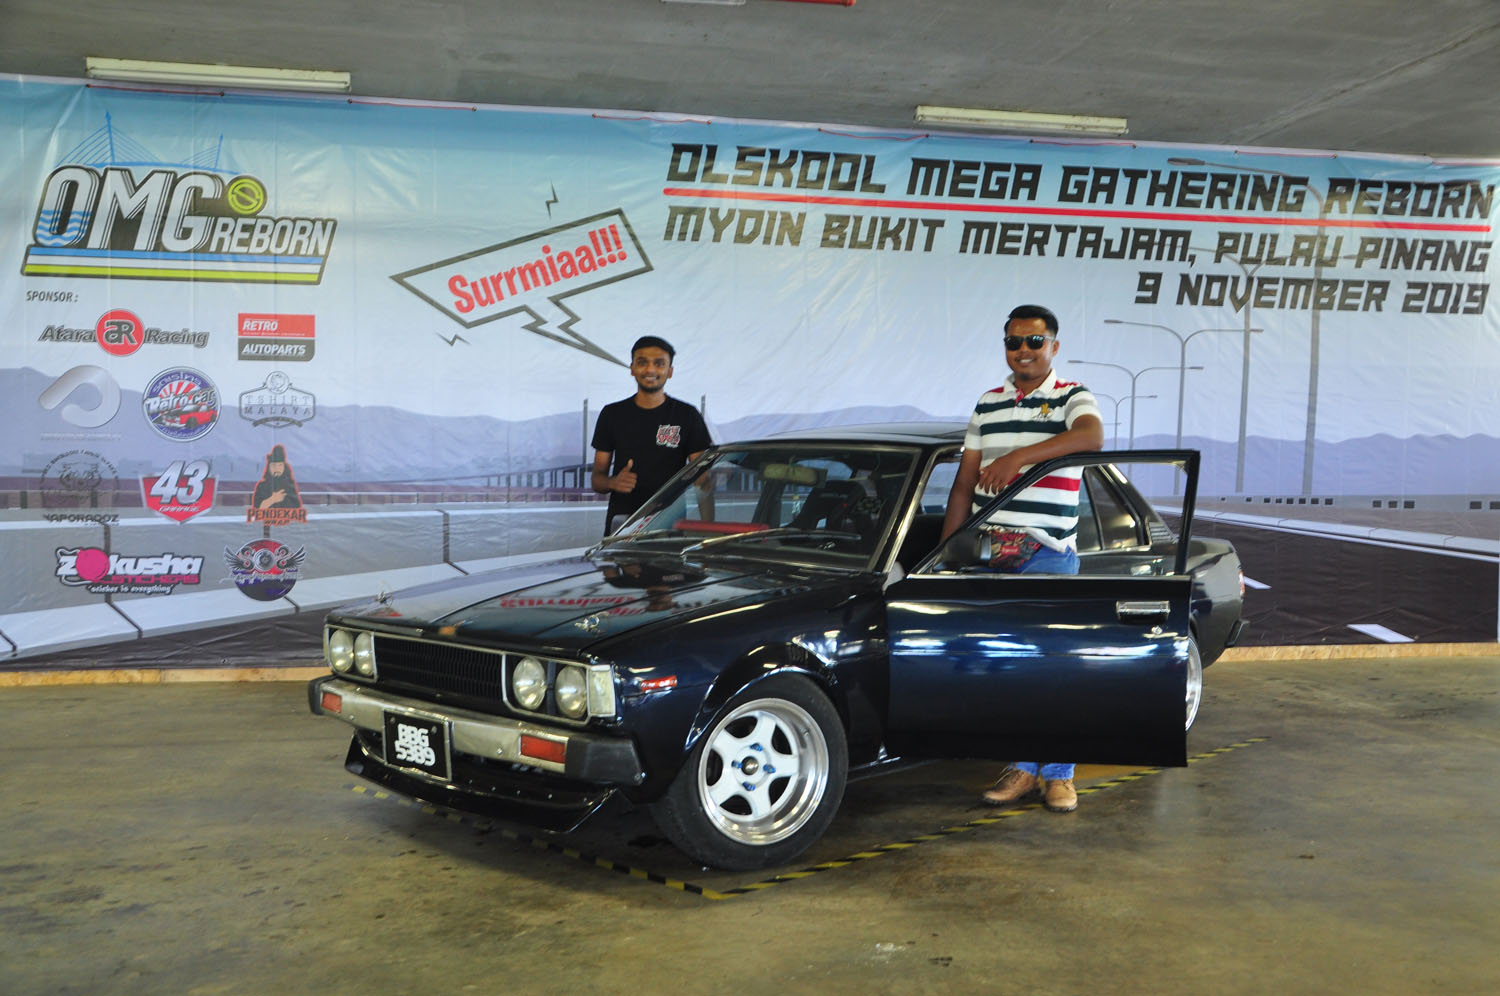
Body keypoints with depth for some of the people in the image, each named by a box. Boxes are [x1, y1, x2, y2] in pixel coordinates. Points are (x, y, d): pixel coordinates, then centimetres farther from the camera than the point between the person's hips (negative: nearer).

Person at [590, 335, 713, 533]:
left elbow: (703, 481, 3)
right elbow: (597, 478, 13)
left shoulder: (687, 415, 6)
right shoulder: (612, 415, 11)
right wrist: (613, 482, -10)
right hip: (621, 523, 1)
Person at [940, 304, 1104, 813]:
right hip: (989, 555, 5)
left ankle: (1058, 773, 9)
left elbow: (1092, 436, -25)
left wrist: (1019, 455, -35)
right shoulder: (987, 405, 16)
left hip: (1049, 554, -4)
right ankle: (1023, 766, 16)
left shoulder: (1072, 398, 0)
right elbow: (964, 486, 17)